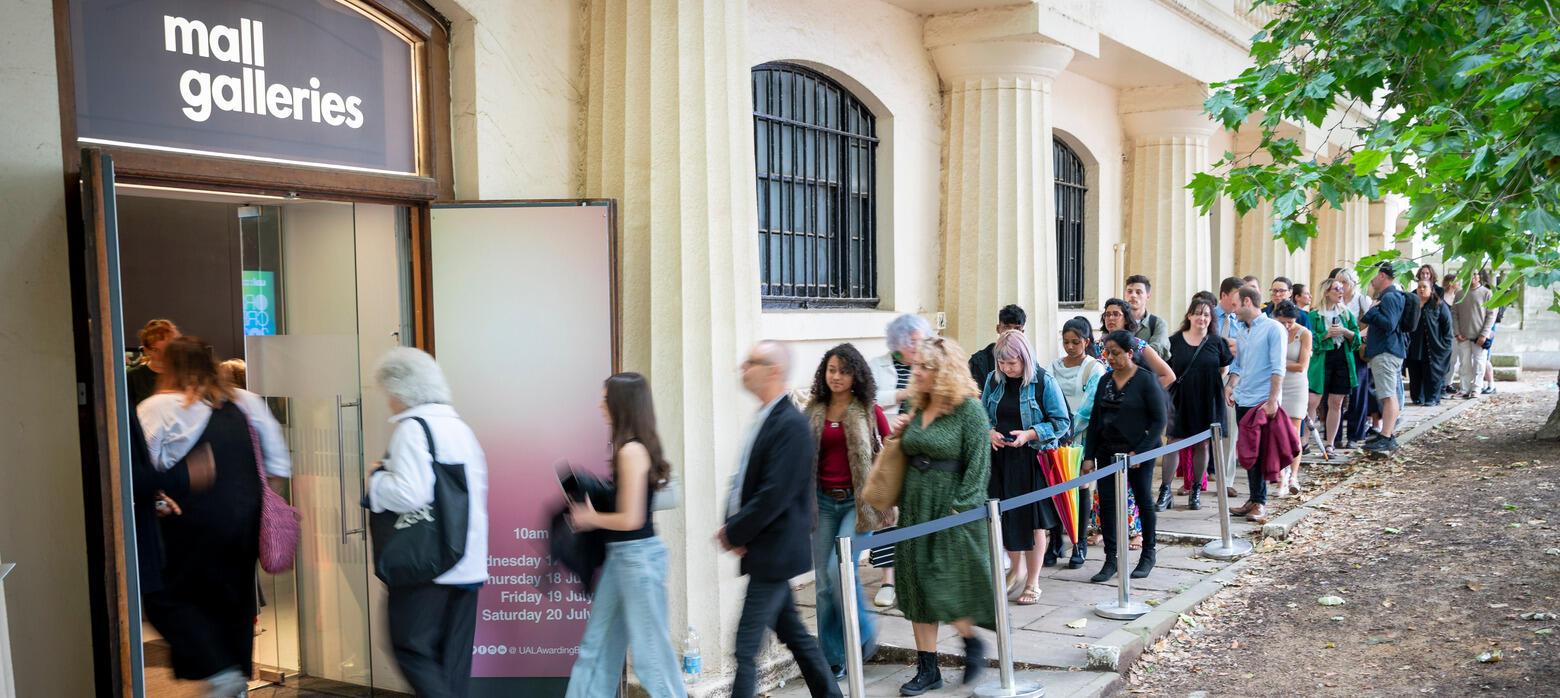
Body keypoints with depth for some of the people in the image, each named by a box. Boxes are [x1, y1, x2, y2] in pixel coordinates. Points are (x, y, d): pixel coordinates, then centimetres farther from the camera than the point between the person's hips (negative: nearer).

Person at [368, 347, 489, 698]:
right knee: (453, 656, 11)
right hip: (468, 564, 8)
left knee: (410, 646, 0)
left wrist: (376, 478, -3)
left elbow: (409, 494, -21)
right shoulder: (460, 426, 12)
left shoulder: (412, 427, -11)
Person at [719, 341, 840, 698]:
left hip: (774, 552, -9)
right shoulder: (764, 418, 11)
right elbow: (744, 479, 15)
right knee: (793, 632, 19)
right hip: (767, 552, 9)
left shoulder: (791, 424, -19)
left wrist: (734, 534, -14)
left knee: (746, 647, -6)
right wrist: (732, 526, -1)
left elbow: (774, 495, -23)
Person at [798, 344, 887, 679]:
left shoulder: (869, 411, -2)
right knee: (824, 582, 5)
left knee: (839, 567, -18)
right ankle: (834, 658, 17)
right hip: (823, 502, 4)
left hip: (857, 501, -4)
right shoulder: (814, 411, 7)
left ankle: (862, 635, 8)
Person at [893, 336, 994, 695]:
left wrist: (960, 508, -16)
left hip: (951, 509, -7)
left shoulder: (969, 409, -10)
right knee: (916, 587, 7)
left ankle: (973, 642, 22)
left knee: (945, 587, -6)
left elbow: (979, 465, -13)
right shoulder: (917, 409, 10)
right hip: (915, 508, 7)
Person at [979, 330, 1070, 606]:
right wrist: (989, 432, -9)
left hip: (1032, 459, -4)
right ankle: (1017, 568, 32)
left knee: (1033, 518, 5)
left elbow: (1061, 422, -8)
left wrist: (1029, 434, -20)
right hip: (1000, 459, 4)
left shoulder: (1044, 382, -10)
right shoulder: (993, 380, 2)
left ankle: (1032, 581, 20)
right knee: (1004, 516, 7)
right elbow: (982, 415, 12)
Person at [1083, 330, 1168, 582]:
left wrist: (1140, 452, -17)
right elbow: (1095, 420, 11)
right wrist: (1089, 456, 6)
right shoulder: (1105, 381, 7)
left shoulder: (1146, 381, -9)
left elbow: (1158, 420, -10)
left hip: (1139, 453, -5)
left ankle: (1148, 556, 24)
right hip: (1108, 452, 5)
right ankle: (1110, 560, 8)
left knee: (1143, 502, 9)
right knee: (1106, 504, 1)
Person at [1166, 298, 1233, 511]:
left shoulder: (1216, 342, 2)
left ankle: (1196, 491, 20)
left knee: (1203, 445, 7)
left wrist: (1211, 384, 3)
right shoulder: (1174, 341, 0)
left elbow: (1225, 368, 14)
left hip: (1207, 402, 1)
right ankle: (1165, 490, 2)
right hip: (1179, 399, -1)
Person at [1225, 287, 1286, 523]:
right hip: (1243, 401, 7)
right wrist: (1230, 385, 2)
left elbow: (1277, 368, -12)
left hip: (1263, 401, -7)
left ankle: (1260, 502, 6)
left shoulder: (1272, 328, -6)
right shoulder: (1243, 333, 16)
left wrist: (1273, 400, -18)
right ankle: (1254, 499, 18)